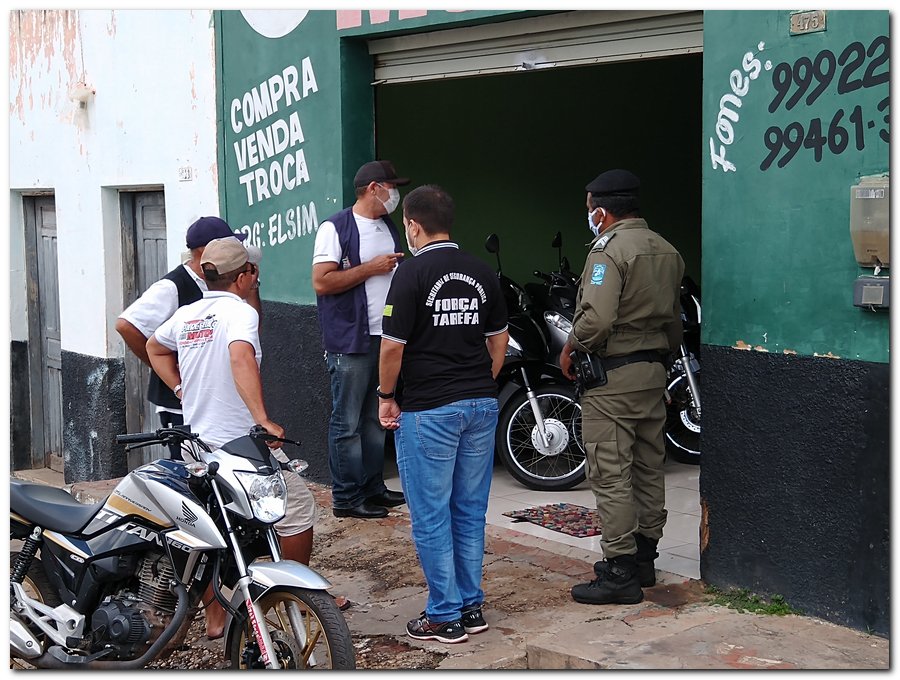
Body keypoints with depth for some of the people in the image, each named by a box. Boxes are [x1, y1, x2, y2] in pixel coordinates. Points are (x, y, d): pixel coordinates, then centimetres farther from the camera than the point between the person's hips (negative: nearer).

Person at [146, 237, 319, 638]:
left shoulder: (185, 315, 10)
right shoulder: (240, 311, -14)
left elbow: (154, 348, 30)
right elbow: (241, 356, -34)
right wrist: (263, 419, -35)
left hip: (197, 443, 8)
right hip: (242, 445, -8)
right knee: (297, 510, 9)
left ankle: (214, 618, 19)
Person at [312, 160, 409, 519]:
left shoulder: (389, 227, 16)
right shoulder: (335, 228, -10)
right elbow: (322, 282, -18)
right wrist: (371, 267, -17)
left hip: (387, 337, 8)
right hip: (351, 341, -8)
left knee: (377, 418, 14)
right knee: (348, 424, -3)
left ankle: (373, 487, 23)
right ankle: (346, 498, 3)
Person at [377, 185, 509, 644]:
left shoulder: (412, 275, -12)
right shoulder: (482, 273, 7)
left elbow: (393, 346, -12)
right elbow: (499, 340, 13)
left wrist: (385, 395, 1)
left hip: (428, 411, -6)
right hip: (481, 405, 6)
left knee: (431, 517, 3)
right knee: (470, 513, 14)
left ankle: (445, 617, 8)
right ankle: (472, 607, 21)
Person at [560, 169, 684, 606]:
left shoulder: (608, 250, -14)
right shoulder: (666, 251, 13)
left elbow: (596, 318, -25)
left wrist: (570, 349, -10)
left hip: (611, 375, -9)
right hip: (654, 371, 9)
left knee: (611, 474, -5)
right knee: (649, 468, 14)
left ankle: (619, 571, -3)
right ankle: (645, 557, 24)